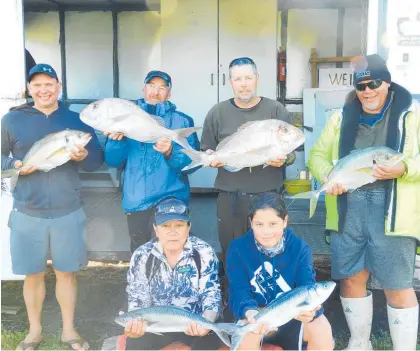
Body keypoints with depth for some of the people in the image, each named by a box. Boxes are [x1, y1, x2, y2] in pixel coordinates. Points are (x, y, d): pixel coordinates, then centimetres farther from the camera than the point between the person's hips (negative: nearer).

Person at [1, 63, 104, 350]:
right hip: (27, 213, -1)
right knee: (33, 274, 9)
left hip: (68, 212, 1)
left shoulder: (76, 120, 6)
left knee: (67, 272, 10)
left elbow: (98, 159, 5)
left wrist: (83, 156, -16)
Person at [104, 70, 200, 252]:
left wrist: (170, 153, -26)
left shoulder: (182, 121, 1)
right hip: (136, 202, 3)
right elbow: (113, 161, 2)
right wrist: (117, 140, -17)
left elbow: (192, 161, -7)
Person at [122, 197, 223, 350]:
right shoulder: (141, 256, -8)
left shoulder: (204, 253, -11)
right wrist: (135, 323, -27)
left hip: (194, 323, -1)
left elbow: (211, 295, -10)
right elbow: (137, 298, -4)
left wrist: (206, 321, -32)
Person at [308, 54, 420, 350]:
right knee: (350, 278, 13)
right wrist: (329, 176, -6)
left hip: (391, 209, -3)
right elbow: (317, 155, 14)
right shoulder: (342, 117, 13)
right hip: (348, 207, 4)